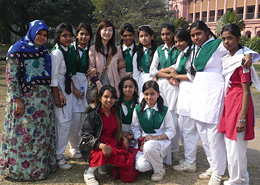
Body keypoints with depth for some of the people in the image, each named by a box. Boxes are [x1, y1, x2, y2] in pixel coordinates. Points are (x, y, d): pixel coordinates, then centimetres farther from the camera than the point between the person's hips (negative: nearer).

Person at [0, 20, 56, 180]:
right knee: (23, 132, -1)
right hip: (25, 98, -6)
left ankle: (42, 165, 25)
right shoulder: (18, 50, -7)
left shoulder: (44, 51, 13)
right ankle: (20, 168, 15)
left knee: (42, 132, 11)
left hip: (44, 98, 7)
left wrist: (54, 94, 11)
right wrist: (17, 99, -17)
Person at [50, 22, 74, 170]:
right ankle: (58, 156, 5)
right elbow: (53, 76, -17)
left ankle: (59, 152, 24)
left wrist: (73, 88, 12)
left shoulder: (67, 51, 11)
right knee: (64, 122, -8)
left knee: (66, 121, 11)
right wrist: (57, 96, -18)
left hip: (67, 89, 9)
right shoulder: (57, 53, -14)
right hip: (59, 90, -9)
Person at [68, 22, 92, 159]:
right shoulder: (71, 49, -1)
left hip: (86, 83, 4)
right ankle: (73, 147, 8)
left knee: (84, 116, 1)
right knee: (75, 116, -8)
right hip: (72, 83, -3)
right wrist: (74, 88, -8)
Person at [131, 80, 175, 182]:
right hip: (144, 142, 2)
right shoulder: (138, 109, 2)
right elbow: (135, 127, 9)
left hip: (161, 142, -2)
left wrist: (155, 137, -17)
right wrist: (141, 141, -8)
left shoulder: (164, 111, -4)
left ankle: (160, 170, -10)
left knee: (150, 145, -39)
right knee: (141, 166, -26)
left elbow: (171, 131, -1)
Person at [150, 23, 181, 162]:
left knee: (174, 119, -6)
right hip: (161, 85, 3)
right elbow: (152, 71, 6)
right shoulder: (159, 50, 15)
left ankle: (174, 150, 6)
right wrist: (169, 75, -6)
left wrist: (163, 70, -7)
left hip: (175, 86, -2)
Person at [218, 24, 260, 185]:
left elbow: (246, 91, -17)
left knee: (235, 147, -1)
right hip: (228, 103, 9)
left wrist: (242, 118, -19)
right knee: (230, 145, 16)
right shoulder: (226, 59, 11)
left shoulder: (242, 60, -15)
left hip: (239, 104, -9)